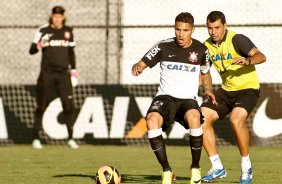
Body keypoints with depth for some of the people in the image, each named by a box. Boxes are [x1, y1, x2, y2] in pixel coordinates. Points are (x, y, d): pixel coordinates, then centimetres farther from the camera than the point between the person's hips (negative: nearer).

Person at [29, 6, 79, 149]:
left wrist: (73, 72, 11)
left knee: (68, 105, -4)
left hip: (63, 73, 3)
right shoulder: (43, 31, -2)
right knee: (41, 106, -1)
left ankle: (70, 138, 4)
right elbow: (32, 50, -6)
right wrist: (41, 44, -26)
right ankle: (36, 138, 6)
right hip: (47, 73, -3)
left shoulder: (68, 31, 9)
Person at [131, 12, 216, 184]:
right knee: (151, 120, -34)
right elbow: (143, 63, 0)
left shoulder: (201, 50, 5)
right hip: (165, 97, 0)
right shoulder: (164, 47, 0)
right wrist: (137, 67, -24)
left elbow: (205, 73, 22)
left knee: (194, 118, -37)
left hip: (188, 99, 0)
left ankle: (196, 168, -16)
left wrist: (208, 90, 4)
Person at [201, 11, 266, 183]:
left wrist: (247, 60, -47)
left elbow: (261, 56, -27)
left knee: (236, 119, -32)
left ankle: (246, 167, -12)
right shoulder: (207, 46, 2)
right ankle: (217, 168, 1)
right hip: (226, 90, 7)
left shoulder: (237, 40, -16)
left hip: (248, 88, -7)